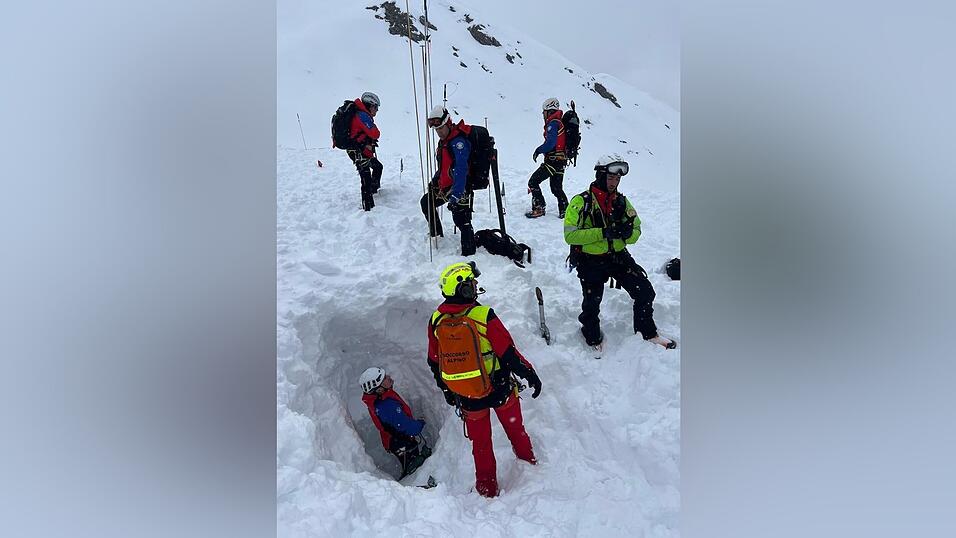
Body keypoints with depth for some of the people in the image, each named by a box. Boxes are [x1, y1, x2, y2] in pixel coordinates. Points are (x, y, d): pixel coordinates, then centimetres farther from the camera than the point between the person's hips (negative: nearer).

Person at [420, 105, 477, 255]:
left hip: (459, 187, -11)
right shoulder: (444, 140, 10)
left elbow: (461, 170, -32)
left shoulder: (458, 142, -22)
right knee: (426, 201, 23)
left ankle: (469, 253, -15)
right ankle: (436, 235, 38)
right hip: (444, 186, 11)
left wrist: (456, 194, -40)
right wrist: (434, 181, 28)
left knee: (462, 220, -17)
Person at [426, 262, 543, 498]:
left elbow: (434, 363, 3)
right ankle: (527, 461, 45)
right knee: (514, 428, 25)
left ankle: (487, 488, 32)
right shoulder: (483, 315, -23)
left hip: (466, 396, 3)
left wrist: (446, 390, 18)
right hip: (499, 389, -2)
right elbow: (509, 353, -18)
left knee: (480, 442, 21)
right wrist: (530, 374, -3)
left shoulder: (436, 320, -8)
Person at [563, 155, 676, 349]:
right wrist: (603, 233, -26)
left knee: (645, 291, -1)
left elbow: (636, 232, 10)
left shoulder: (622, 201, 7)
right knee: (592, 304, -8)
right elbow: (570, 235, -17)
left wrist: (627, 232, -17)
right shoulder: (581, 202, -9)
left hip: (618, 256, 5)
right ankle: (593, 338, 23)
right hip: (591, 260, -4)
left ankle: (647, 332, 23)